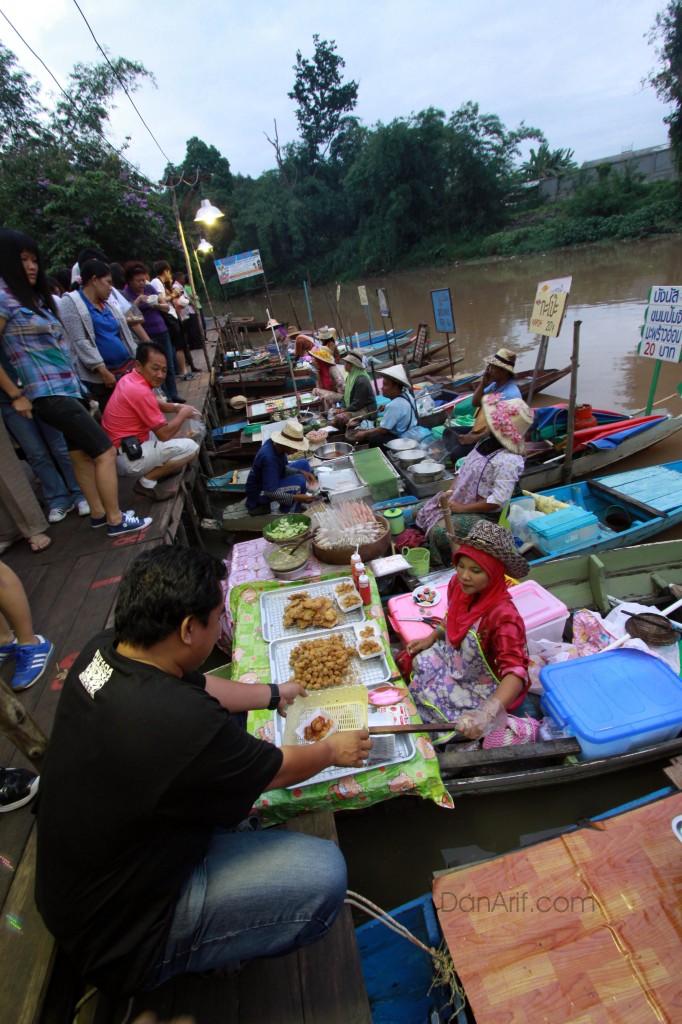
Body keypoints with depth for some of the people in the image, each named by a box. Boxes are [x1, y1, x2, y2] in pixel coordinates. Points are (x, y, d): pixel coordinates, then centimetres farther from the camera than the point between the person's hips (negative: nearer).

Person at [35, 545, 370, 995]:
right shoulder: (181, 725, -40)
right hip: (124, 942, -8)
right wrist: (333, 750, 1)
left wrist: (273, 694, 16)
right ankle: (214, 953, 12)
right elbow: (279, 769, -19)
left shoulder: (102, 652, -13)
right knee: (324, 873, -13)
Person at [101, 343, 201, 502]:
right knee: (191, 448, -13)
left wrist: (176, 407, 9)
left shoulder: (129, 379, 5)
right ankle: (146, 482, -6)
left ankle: (157, 467, 13)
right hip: (127, 458, -10)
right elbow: (164, 434, -20)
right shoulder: (141, 391, -24)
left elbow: (151, 404, 26)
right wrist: (184, 413, -3)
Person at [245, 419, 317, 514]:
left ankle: (290, 506, 7)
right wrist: (295, 498, -36)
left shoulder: (276, 444, -10)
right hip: (260, 492, -9)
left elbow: (284, 468, 5)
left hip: (268, 482, 9)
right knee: (300, 481, -27)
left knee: (304, 464, 4)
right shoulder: (269, 458, -34)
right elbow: (270, 493, -32)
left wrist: (301, 472, -11)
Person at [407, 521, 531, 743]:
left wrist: (485, 715, -57)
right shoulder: (458, 584, -16)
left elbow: (516, 673, -43)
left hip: (479, 689, -7)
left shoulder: (503, 615, -36)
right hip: (453, 660, 7)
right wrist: (431, 639, -2)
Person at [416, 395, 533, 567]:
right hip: (459, 498, 9)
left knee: (439, 532, -26)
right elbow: (463, 470, 11)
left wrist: (462, 508, -22)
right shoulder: (486, 443, 2)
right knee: (421, 513, 5)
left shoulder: (508, 460, -27)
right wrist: (450, 492, -4)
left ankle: (441, 566, 4)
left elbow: (498, 500, -29)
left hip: (483, 514, -9)